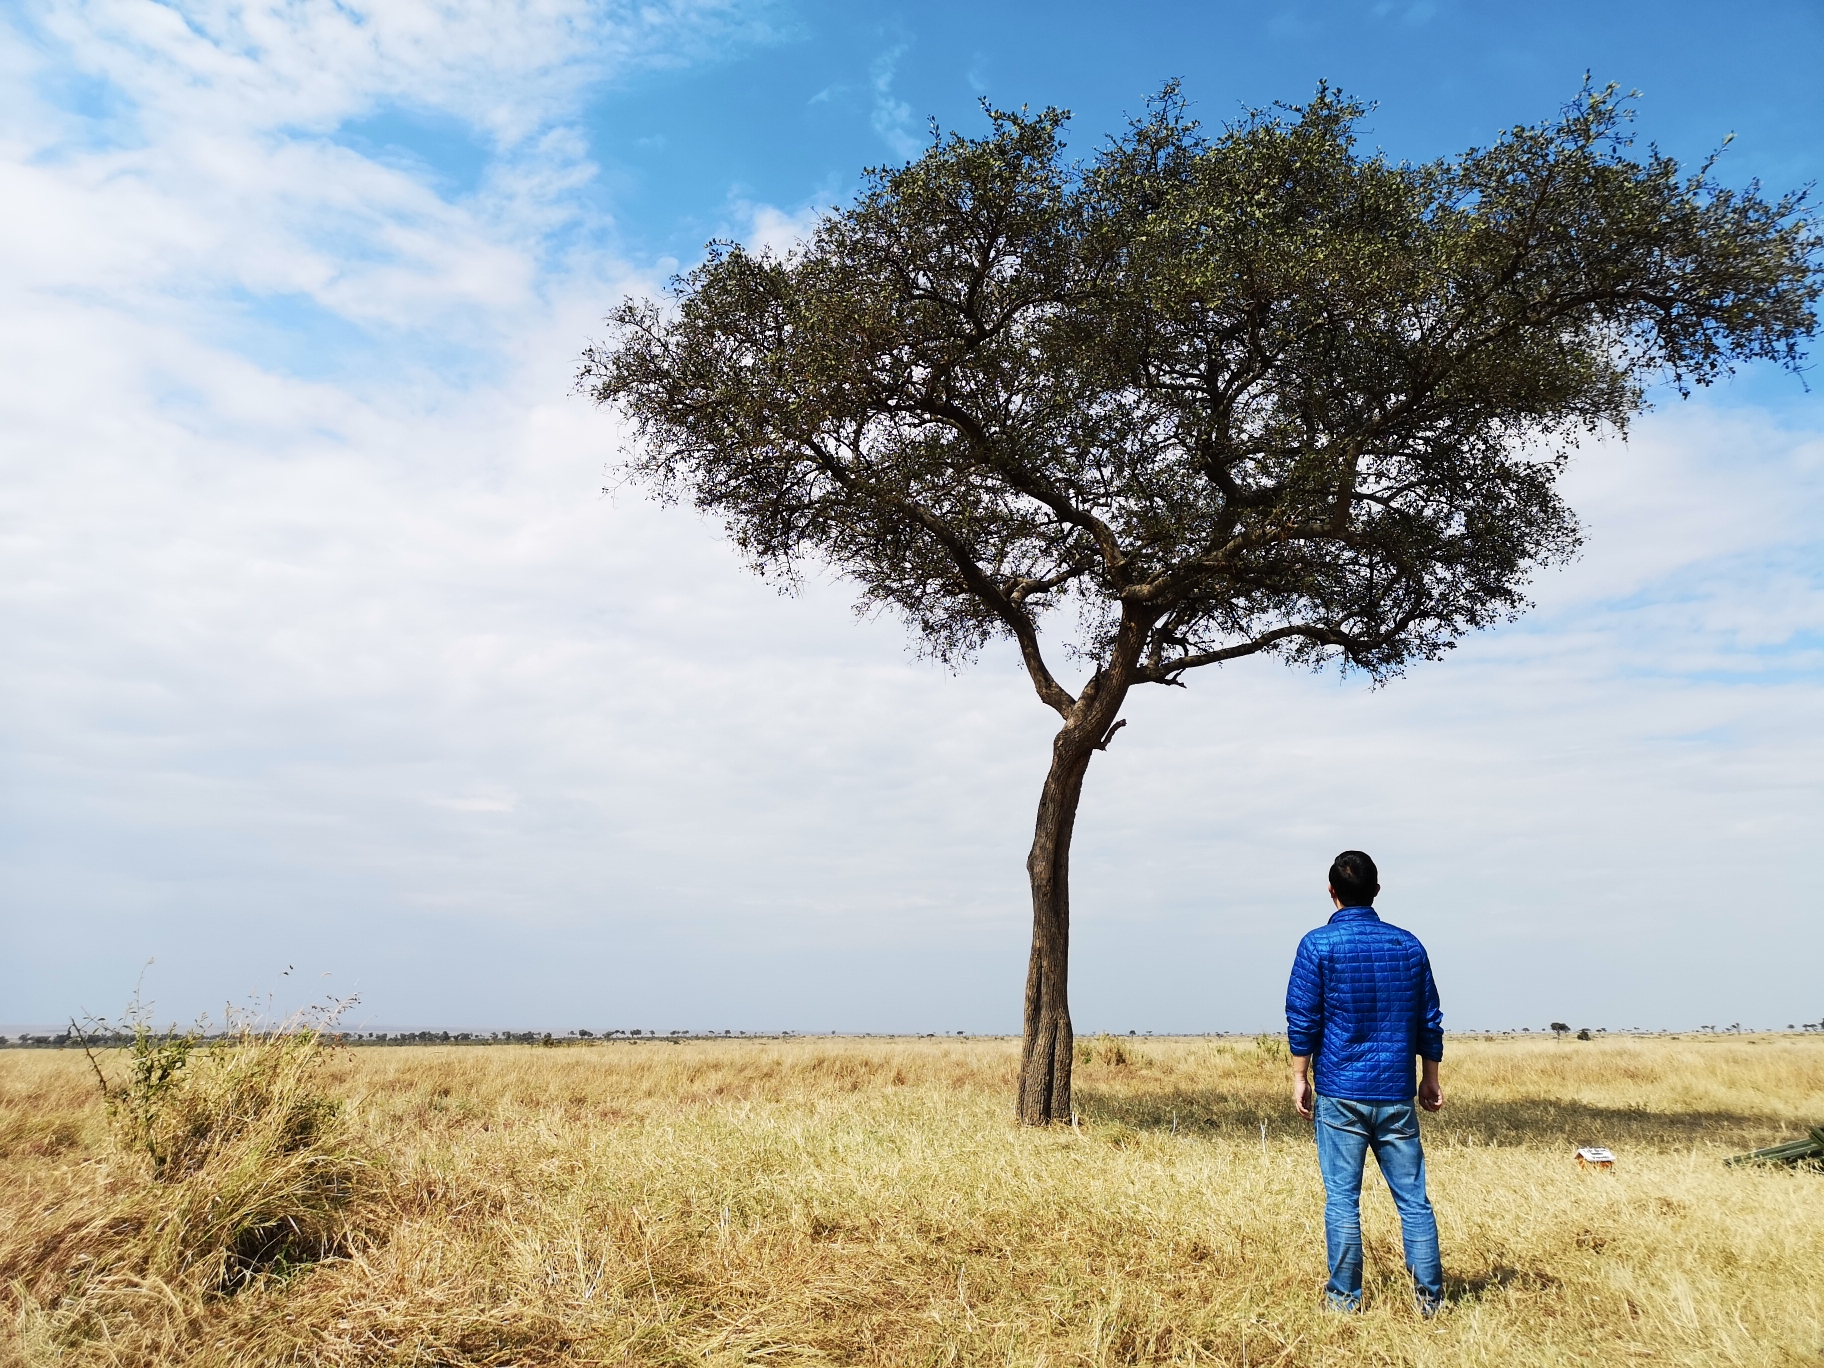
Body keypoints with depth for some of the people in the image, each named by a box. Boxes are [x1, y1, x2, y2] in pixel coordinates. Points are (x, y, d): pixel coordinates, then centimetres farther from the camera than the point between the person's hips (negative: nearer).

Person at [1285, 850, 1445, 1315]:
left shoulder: (1318, 945, -7)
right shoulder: (1409, 945, 5)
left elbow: (1303, 1019, -7)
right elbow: (1429, 1019, 9)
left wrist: (1300, 1077, 2)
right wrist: (1430, 1078, 19)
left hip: (1339, 1092, -3)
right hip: (1395, 1093, 3)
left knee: (1342, 1197, 3)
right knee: (1413, 1197, 9)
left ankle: (1345, 1299, 9)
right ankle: (1430, 1296, 13)